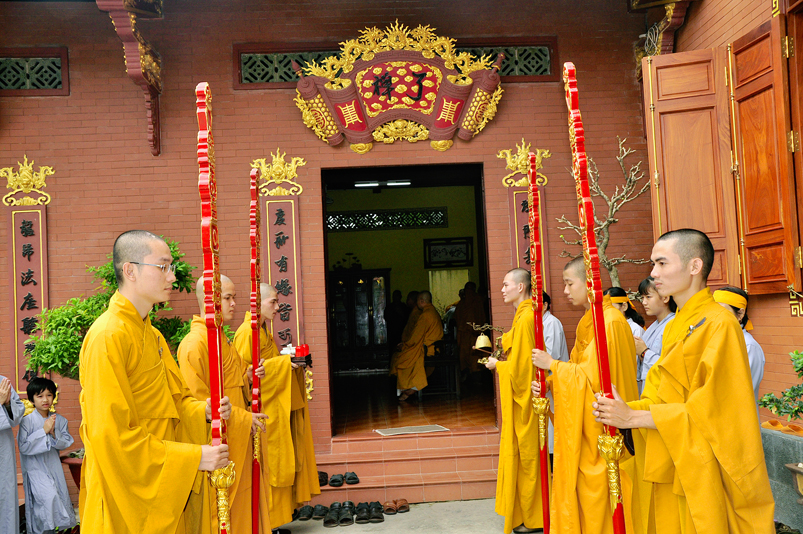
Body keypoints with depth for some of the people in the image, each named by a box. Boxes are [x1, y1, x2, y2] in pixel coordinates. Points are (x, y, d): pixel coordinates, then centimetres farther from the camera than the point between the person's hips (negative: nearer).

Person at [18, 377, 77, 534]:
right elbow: (24, 446, -15)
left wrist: (54, 433, -16)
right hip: (35, 467, -5)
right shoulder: (27, 421, -8)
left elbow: (65, 443, 3)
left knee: (60, 495, 5)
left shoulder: (59, 420, 4)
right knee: (49, 496, -20)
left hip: (54, 466, 5)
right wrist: (43, 431, -19)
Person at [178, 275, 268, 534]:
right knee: (216, 512, -1)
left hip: (235, 442, 9)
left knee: (236, 507, 14)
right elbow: (198, 400, -21)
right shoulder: (195, 343, -17)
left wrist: (247, 376, 5)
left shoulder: (220, 339, 15)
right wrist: (243, 418, -18)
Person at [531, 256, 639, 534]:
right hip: (582, 426, 9)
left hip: (598, 425, -9)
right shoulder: (589, 321, 12)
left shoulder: (610, 321, -18)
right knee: (579, 492, 14)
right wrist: (550, 383, 0)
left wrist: (552, 364, -11)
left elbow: (593, 376, -20)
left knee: (596, 496, 0)